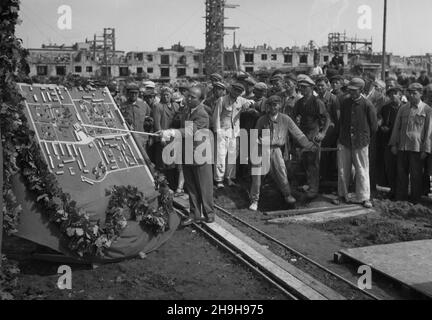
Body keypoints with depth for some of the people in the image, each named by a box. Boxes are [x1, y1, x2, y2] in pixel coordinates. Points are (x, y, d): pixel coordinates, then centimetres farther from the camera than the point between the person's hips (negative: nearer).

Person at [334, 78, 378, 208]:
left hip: (361, 143, -4)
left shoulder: (367, 105, -9)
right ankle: (343, 195, 21)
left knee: (362, 171, 2)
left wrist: (365, 137, 9)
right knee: (342, 170, 8)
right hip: (344, 141, 4)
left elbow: (373, 125, 0)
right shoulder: (345, 103, 4)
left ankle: (364, 198, 12)